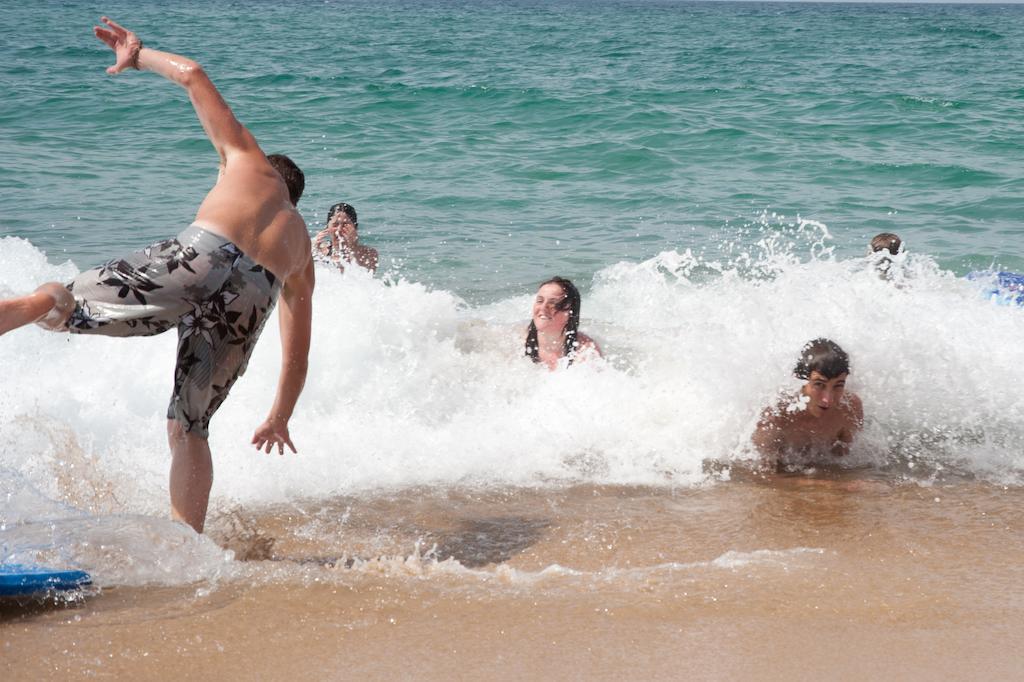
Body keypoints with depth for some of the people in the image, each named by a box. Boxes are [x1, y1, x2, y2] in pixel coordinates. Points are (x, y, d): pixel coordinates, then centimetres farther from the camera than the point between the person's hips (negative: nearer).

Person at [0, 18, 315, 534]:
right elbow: (297, 352, 41)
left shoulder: (248, 159, 34)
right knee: (188, 429, 17)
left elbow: (191, 75, 25)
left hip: (200, 254, -4)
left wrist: (138, 55, 41)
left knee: (50, 302, -6)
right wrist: (279, 419, 51)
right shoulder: (301, 250, 40)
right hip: (253, 300, 4)